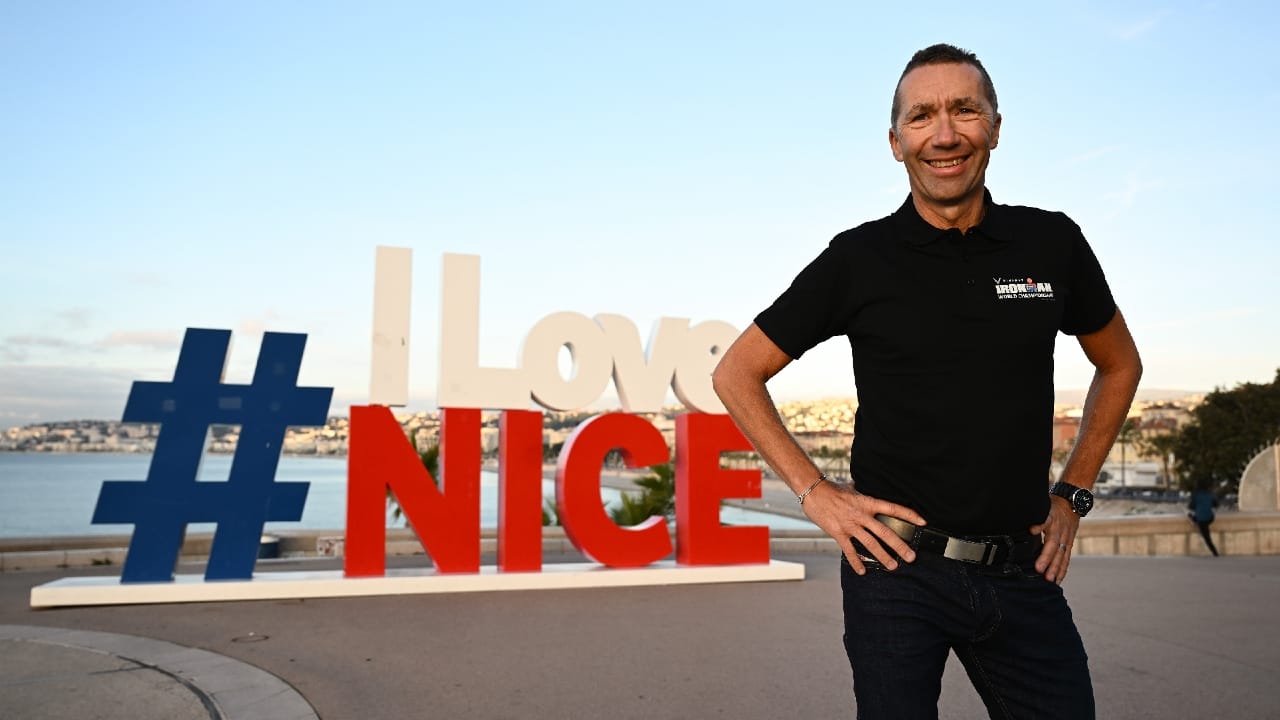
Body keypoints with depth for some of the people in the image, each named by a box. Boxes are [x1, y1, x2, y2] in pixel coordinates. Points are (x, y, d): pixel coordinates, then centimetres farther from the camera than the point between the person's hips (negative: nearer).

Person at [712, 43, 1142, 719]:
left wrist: (1072, 495, 11)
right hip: (898, 564, -2)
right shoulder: (859, 258, -6)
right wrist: (815, 493, -6)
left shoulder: (1052, 244, 2)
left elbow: (1119, 365, 18)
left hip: (1024, 569, 3)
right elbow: (736, 373, 0)